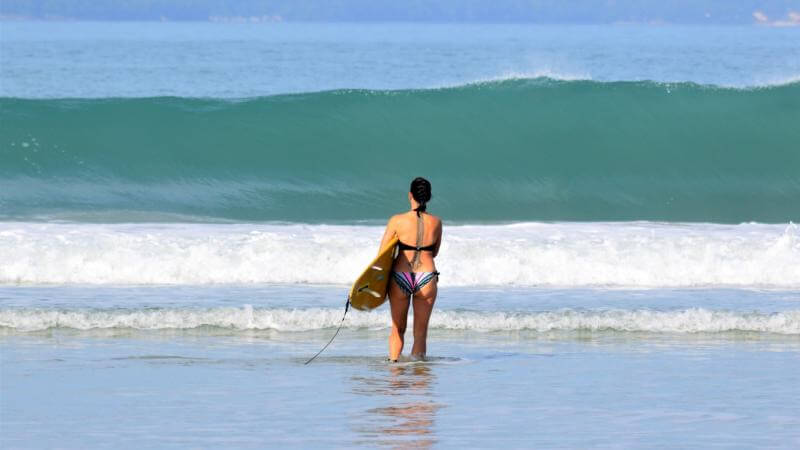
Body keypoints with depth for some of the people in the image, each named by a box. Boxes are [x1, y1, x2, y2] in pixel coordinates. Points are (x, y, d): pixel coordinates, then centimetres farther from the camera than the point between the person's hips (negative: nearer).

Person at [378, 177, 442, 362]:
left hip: (400, 277, -1)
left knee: (397, 329, 18)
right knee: (420, 332, 8)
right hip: (426, 278, 1)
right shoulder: (436, 222, 1)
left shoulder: (397, 221, -6)